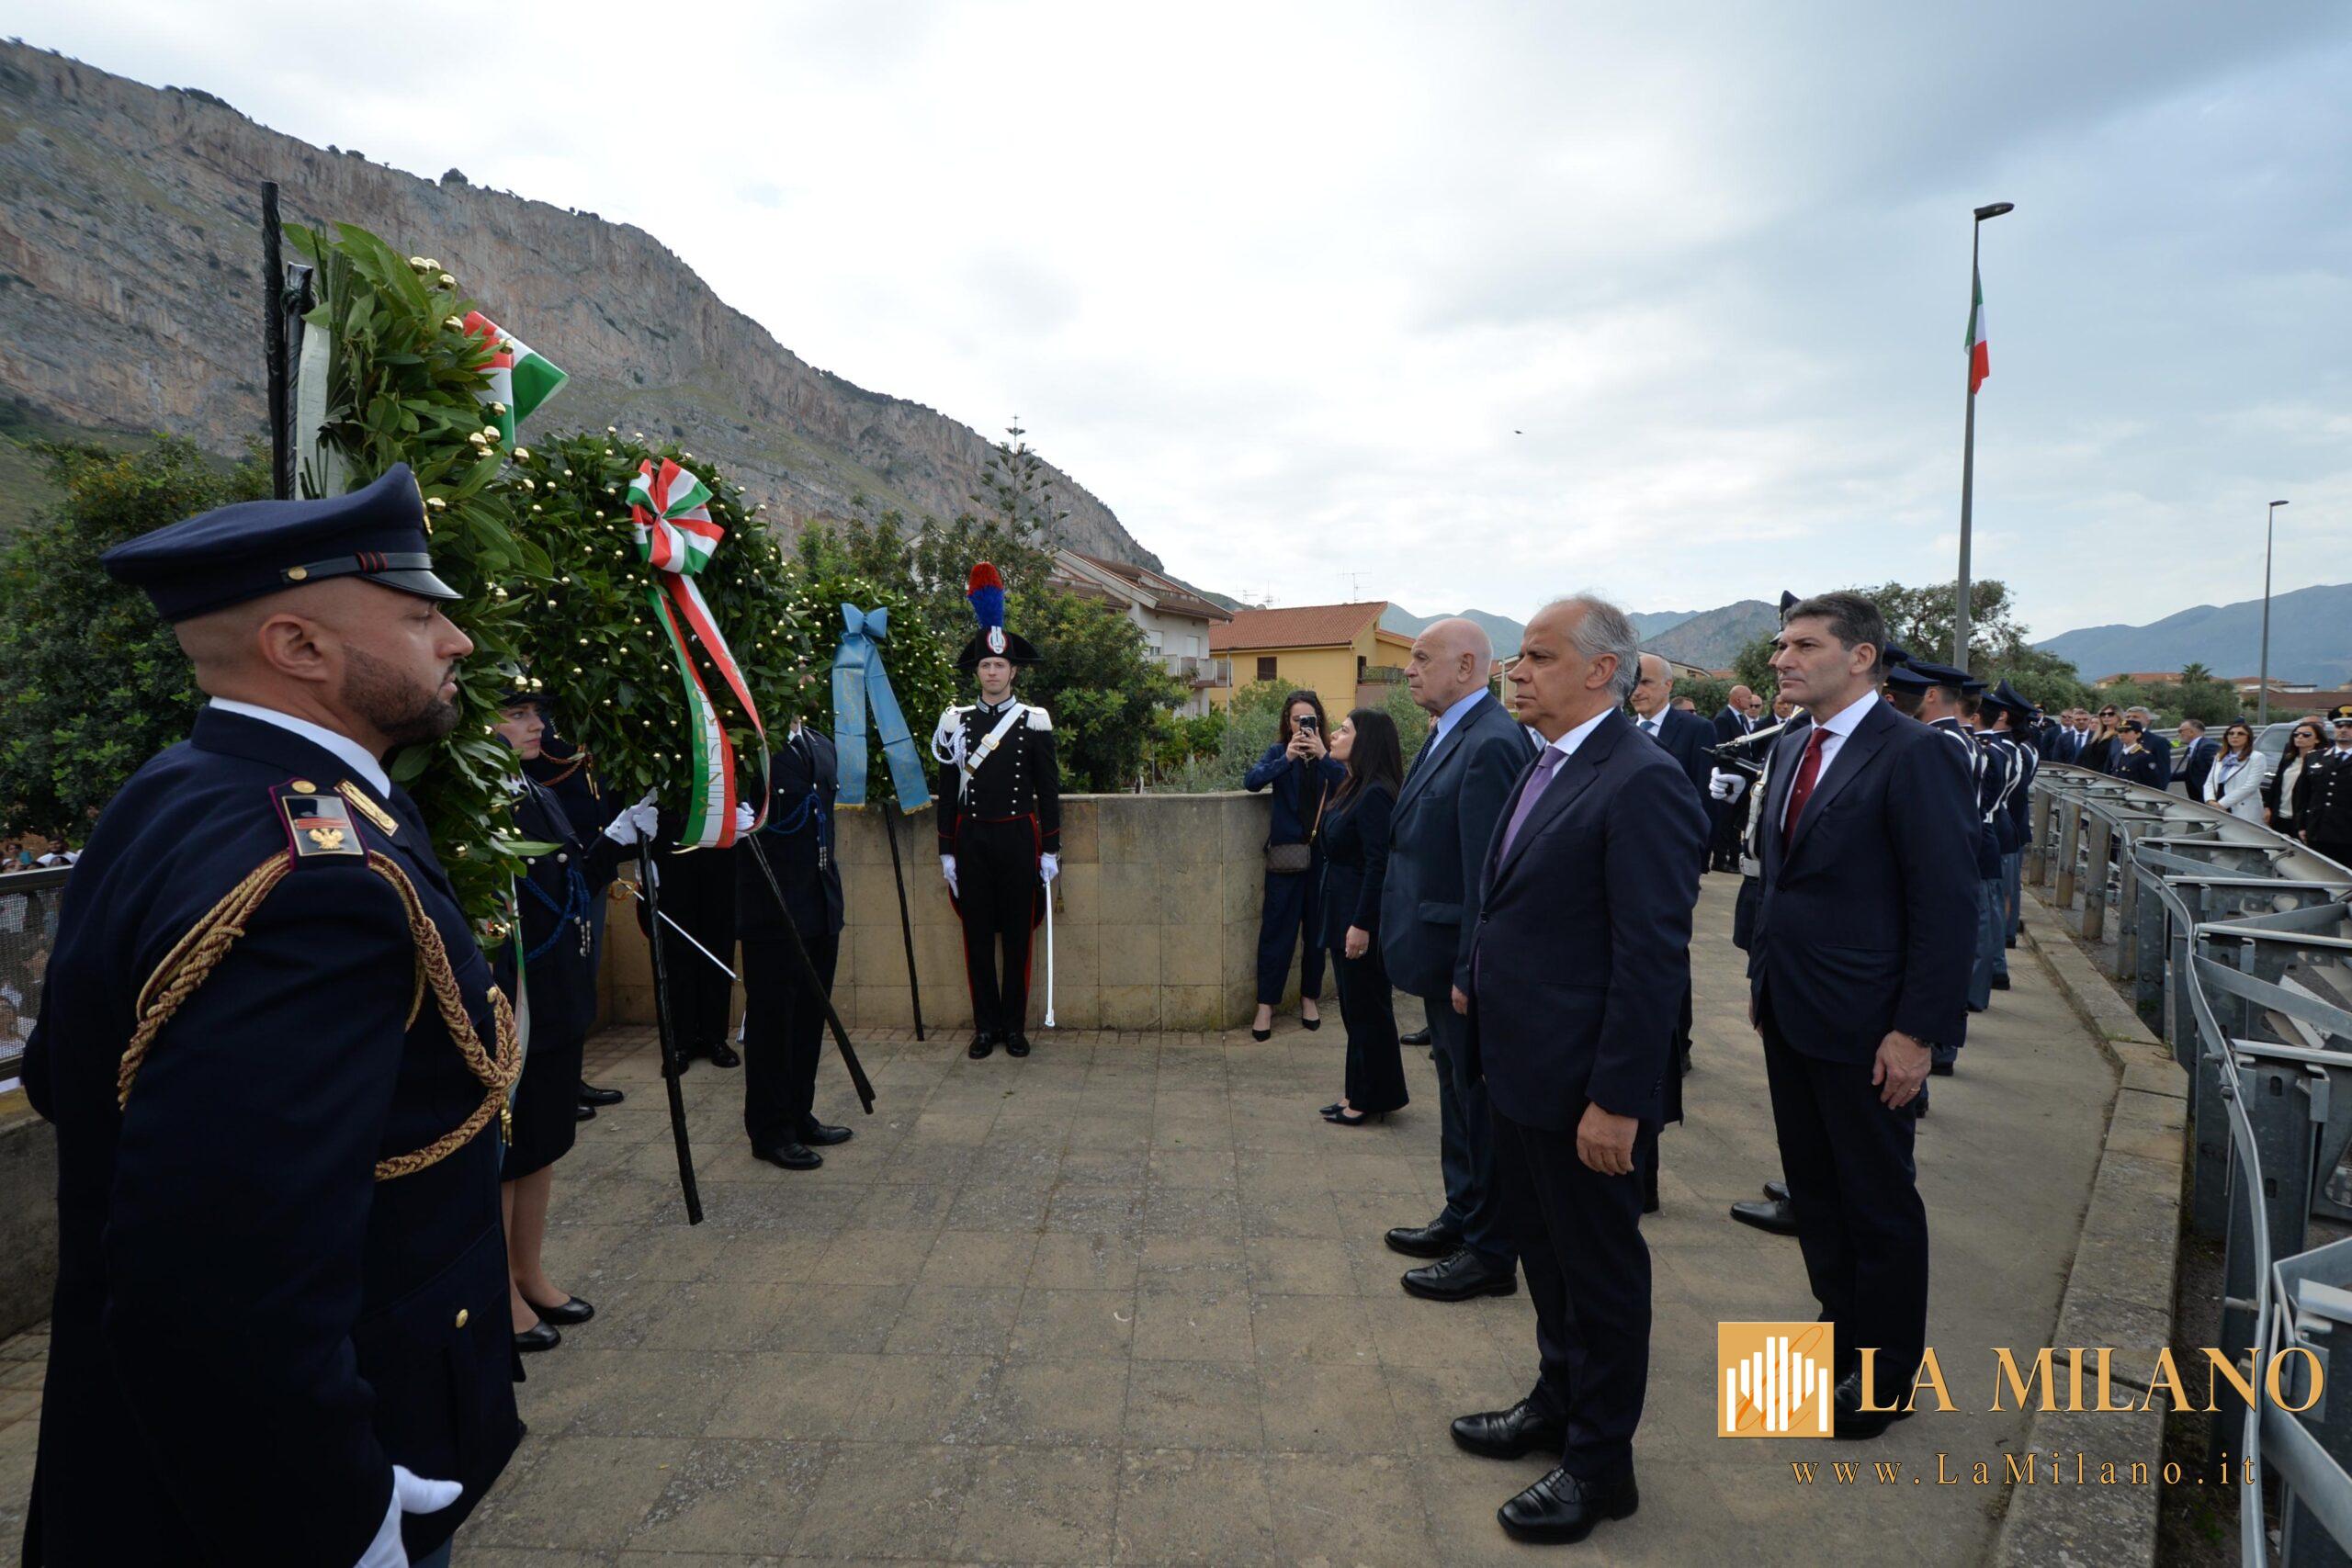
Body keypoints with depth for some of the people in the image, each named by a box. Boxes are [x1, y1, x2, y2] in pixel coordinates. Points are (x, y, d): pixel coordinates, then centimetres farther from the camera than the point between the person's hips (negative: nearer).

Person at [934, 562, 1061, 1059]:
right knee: (977, 937, 6)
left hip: (1019, 838, -1)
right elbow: (947, 792, 8)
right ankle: (986, 1026, 16)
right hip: (971, 839, 1)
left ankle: (1015, 1026, 16)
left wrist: (1050, 850, -2)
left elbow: (1048, 790, 3)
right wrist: (947, 851, 4)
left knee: (1018, 936, 5)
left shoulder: (1034, 722, 2)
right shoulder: (956, 723, 6)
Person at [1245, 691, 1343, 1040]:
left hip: (1322, 852, 1)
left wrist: (1323, 756, -20)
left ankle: (1309, 997, 25)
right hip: (1285, 851, -1)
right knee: (1277, 929, 0)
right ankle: (1266, 1005, 8)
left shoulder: (1331, 754, 3)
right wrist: (1287, 758, -23)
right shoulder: (1279, 752, 3)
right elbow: (1251, 781, -13)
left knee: (1318, 929, 10)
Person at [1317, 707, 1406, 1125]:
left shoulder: (1375, 795, -19)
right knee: (1355, 1008, 17)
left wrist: (1362, 925, -23)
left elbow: (1378, 865, -23)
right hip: (1343, 912, 10)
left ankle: (1372, 1098, 16)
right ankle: (1358, 1093, 28)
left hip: (1361, 915, -10)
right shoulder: (1352, 789, 11)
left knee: (1367, 1009, 3)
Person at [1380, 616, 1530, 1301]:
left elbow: (1486, 870, -24)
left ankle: (1490, 1253, 21)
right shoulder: (1451, 733, 10)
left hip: (1463, 957, -10)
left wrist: (1471, 972, -23)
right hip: (1439, 953, 10)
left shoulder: (1490, 743, -21)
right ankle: (1463, 1218, 37)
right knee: (1457, 1092, 21)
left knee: (1479, 1101, 5)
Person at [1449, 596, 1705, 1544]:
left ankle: (1600, 1464, 30)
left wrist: (1617, 1100, -23)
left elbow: (1654, 956, -23)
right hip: (1520, 1069, 9)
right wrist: (1482, 1001, 14)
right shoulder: (1545, 768, 9)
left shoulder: (1642, 783, -20)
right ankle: (1558, 1403, 45)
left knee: (1600, 1270, 11)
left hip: (1582, 1085, -9)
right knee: (1544, 1249, 24)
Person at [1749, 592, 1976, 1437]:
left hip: (1862, 1025, -7)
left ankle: (1887, 1367, 29)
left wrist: (1916, 1032, -18)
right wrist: (1762, 977, 13)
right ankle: (1841, 1324, 38)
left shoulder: (1915, 755, -15)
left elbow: (1946, 903, -17)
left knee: (1879, 1201, 11)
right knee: (1811, 1186, 19)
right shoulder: (1790, 751, 9)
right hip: (1789, 1015, 7)